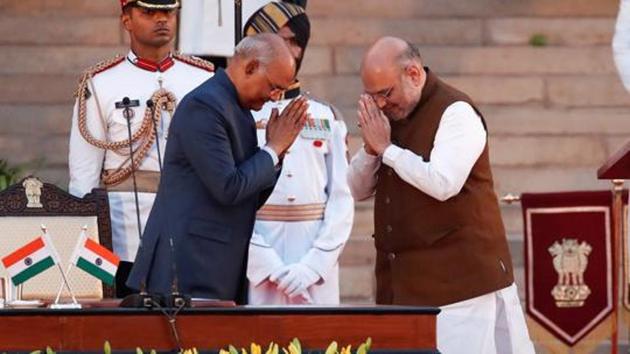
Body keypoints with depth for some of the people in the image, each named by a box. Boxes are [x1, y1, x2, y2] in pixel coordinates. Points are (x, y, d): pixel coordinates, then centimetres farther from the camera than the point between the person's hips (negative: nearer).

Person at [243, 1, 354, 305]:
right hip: (256, 268, -2)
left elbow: (341, 199, 7)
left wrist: (312, 266, -6)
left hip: (318, 271, 2)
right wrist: (269, 267, -11)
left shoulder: (327, 119, 12)